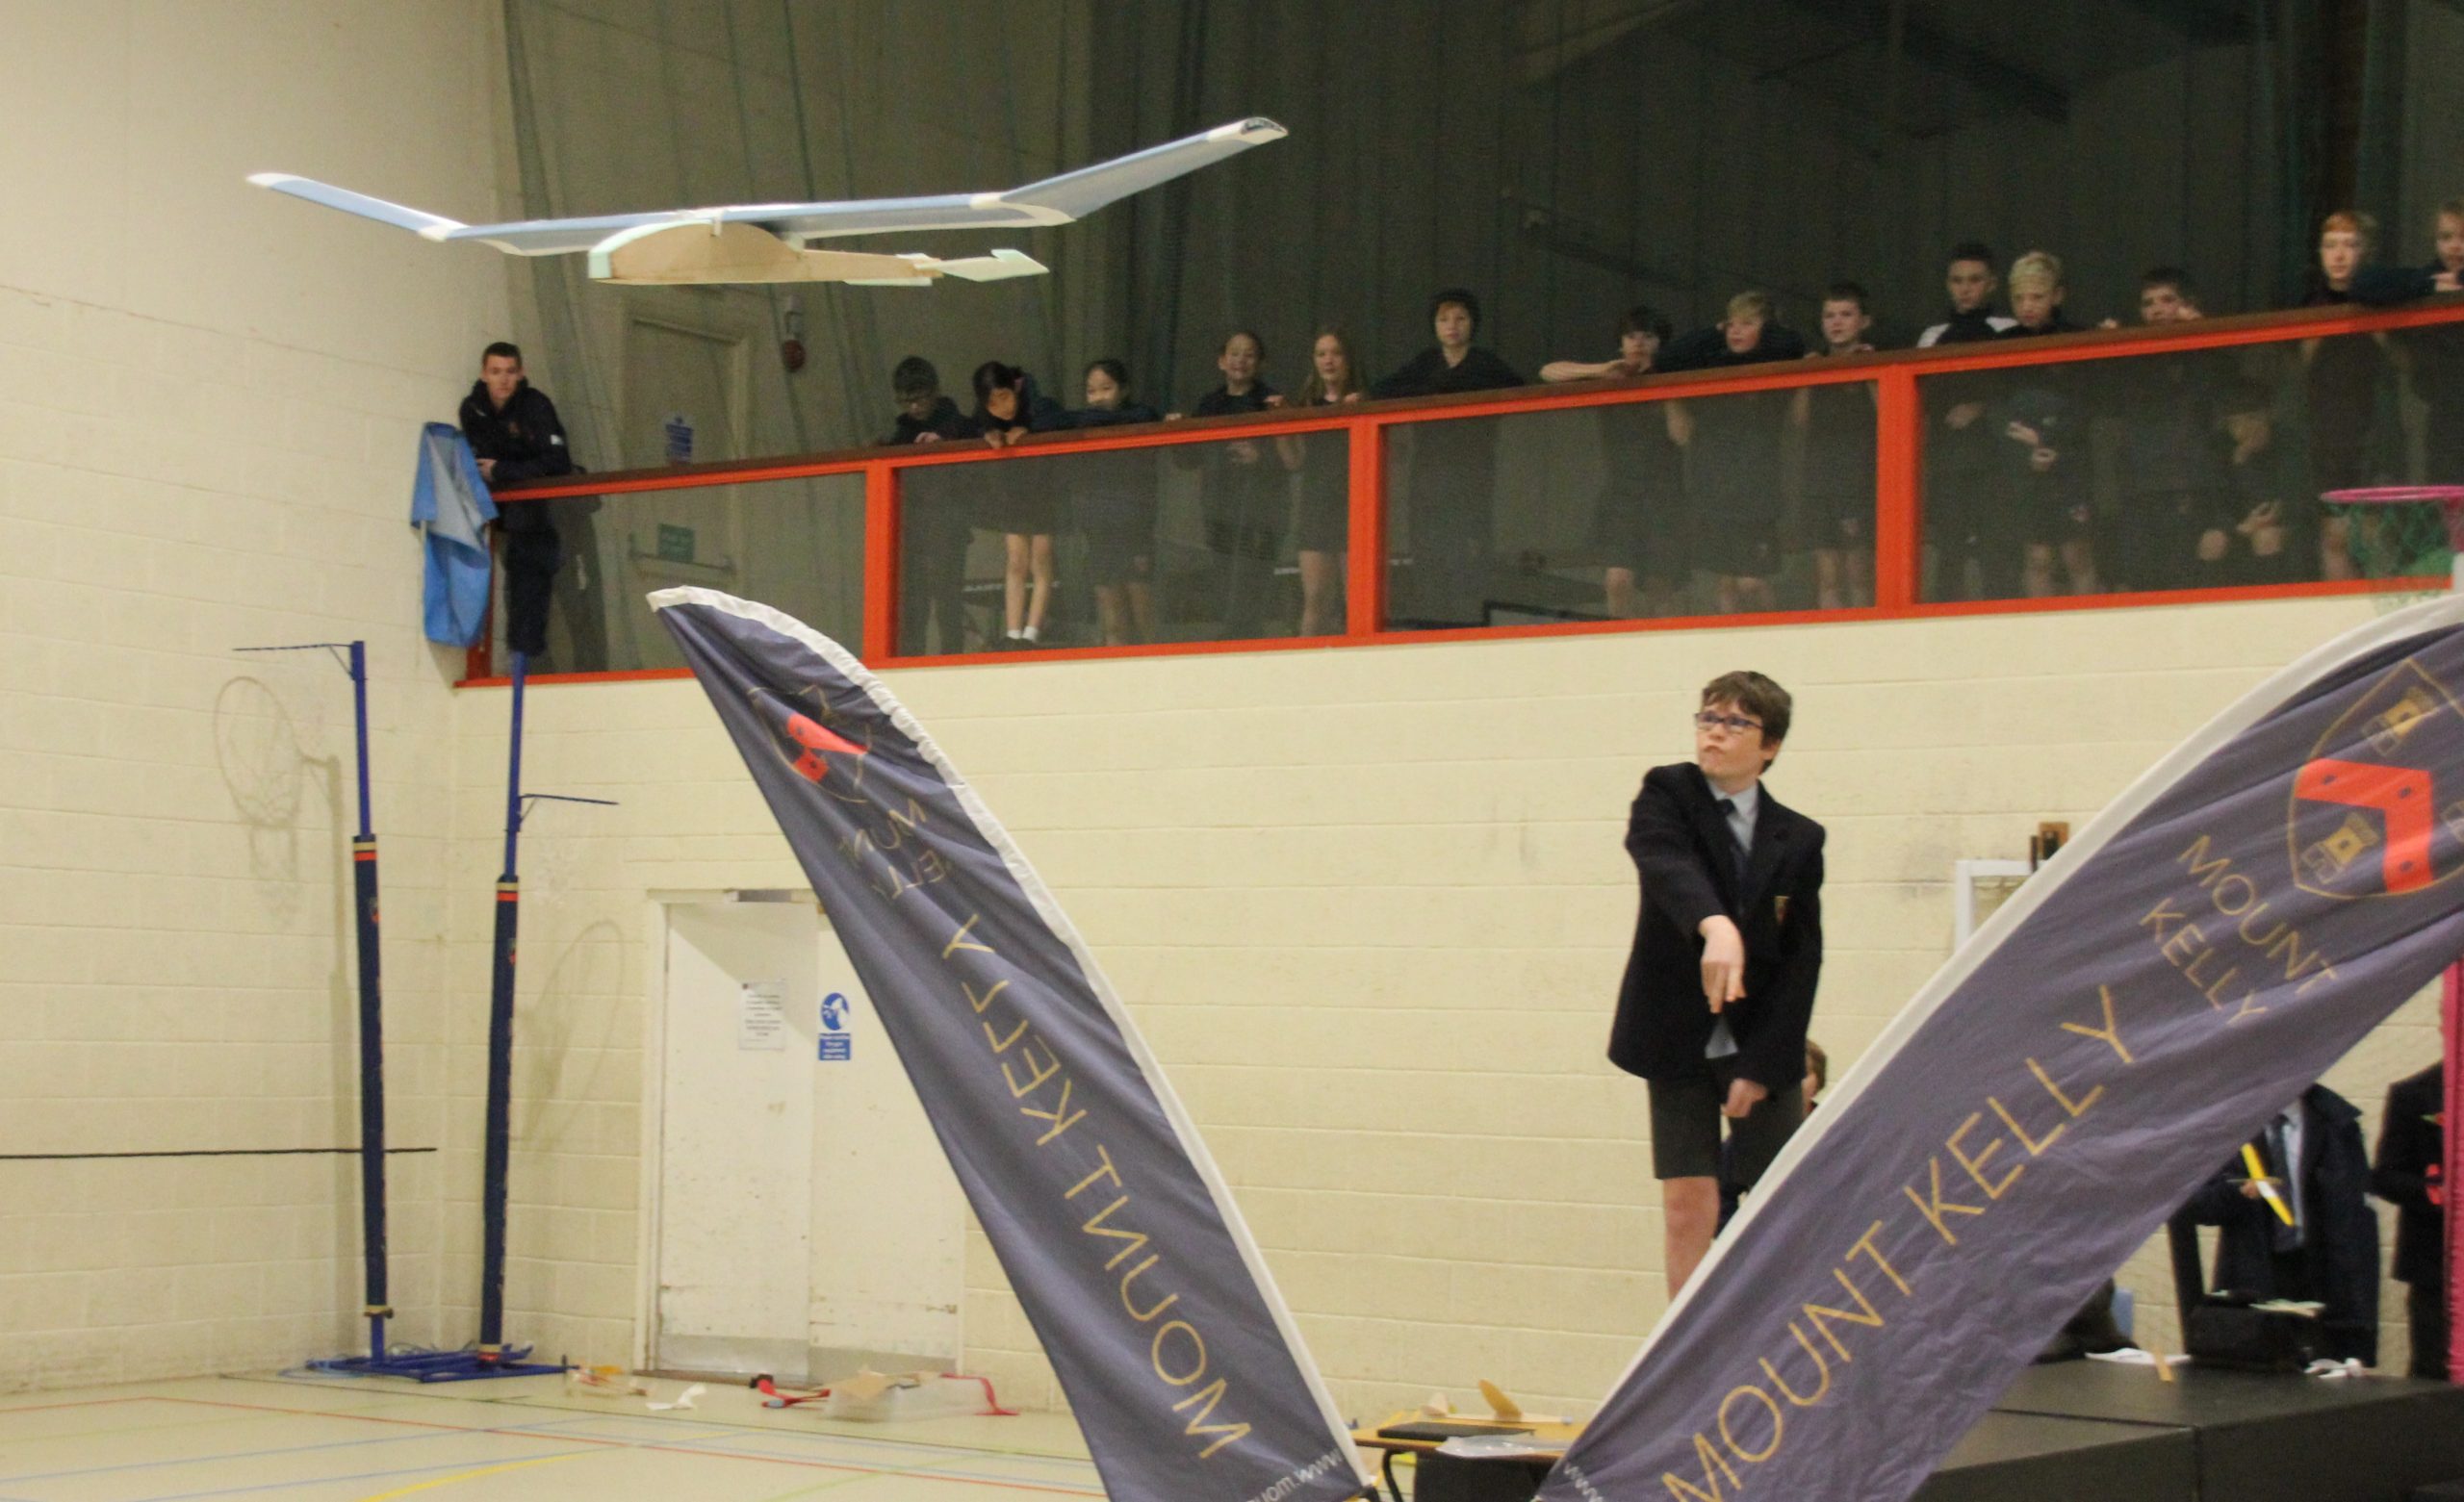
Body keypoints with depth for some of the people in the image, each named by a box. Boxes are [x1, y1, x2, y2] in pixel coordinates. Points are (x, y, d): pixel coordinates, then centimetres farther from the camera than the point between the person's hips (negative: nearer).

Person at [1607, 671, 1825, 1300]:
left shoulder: (1799, 839, 2)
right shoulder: (1666, 795, -3)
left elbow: (1802, 962, 0)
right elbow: (1667, 863, -26)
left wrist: (1761, 1067, -8)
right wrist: (1714, 926, -47)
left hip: (1765, 1046, 2)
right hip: (1678, 1039, -1)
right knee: (1688, 1204, -5)